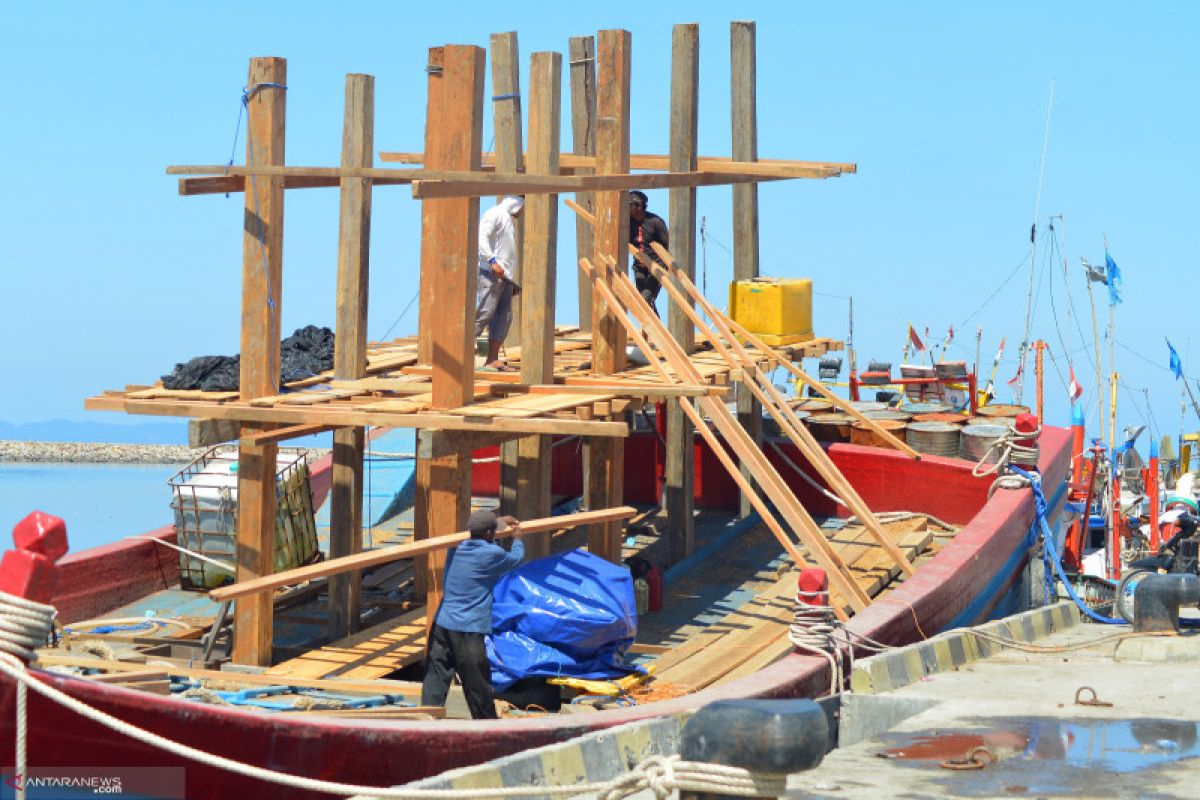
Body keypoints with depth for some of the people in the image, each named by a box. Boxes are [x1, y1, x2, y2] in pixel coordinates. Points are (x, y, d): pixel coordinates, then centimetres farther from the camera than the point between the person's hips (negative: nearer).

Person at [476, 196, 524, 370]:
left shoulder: (508, 219, 26)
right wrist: (492, 261, -25)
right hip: (491, 273, -10)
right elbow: (481, 237, -17)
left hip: (505, 276, 10)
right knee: (484, 313, -15)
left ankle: (492, 360, 5)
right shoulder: (495, 214, -3)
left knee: (504, 317, 4)